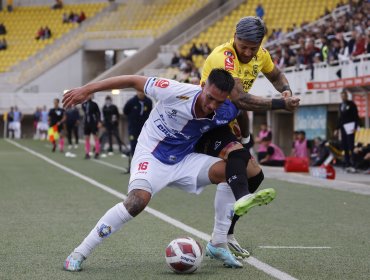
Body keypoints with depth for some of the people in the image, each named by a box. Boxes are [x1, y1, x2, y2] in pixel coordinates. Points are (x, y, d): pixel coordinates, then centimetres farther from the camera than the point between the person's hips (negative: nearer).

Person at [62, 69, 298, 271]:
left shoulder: (226, 113, -15)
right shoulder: (177, 92, -28)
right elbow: (133, 81, -18)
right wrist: (87, 90, -18)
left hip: (184, 160, 5)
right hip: (151, 156, -4)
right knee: (138, 200, -30)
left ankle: (218, 245, 0)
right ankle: (80, 253, -20)